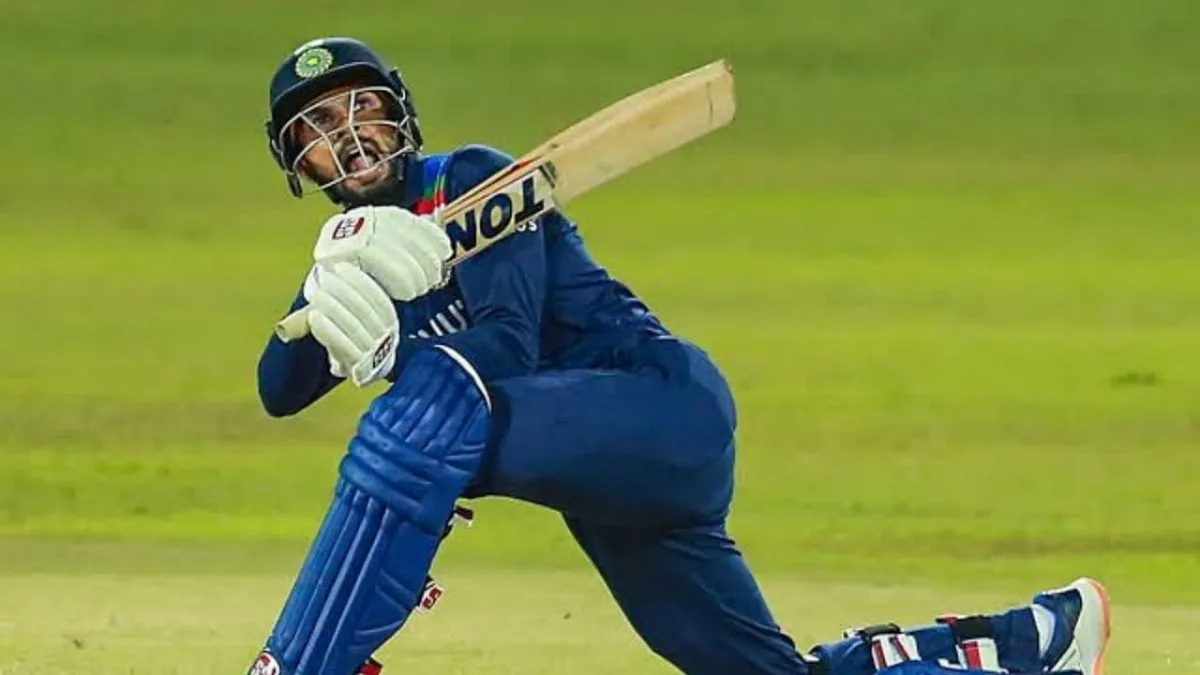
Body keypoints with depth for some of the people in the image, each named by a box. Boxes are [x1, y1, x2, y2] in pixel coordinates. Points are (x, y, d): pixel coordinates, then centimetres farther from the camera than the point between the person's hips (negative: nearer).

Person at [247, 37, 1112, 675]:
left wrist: (379, 350, -32)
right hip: (597, 461, 9)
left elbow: (505, 346, -19)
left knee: (432, 403, -35)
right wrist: (332, 300, -22)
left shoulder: (469, 181, -6)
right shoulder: (351, 250, 14)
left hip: (668, 406, -9)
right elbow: (279, 390, -2)